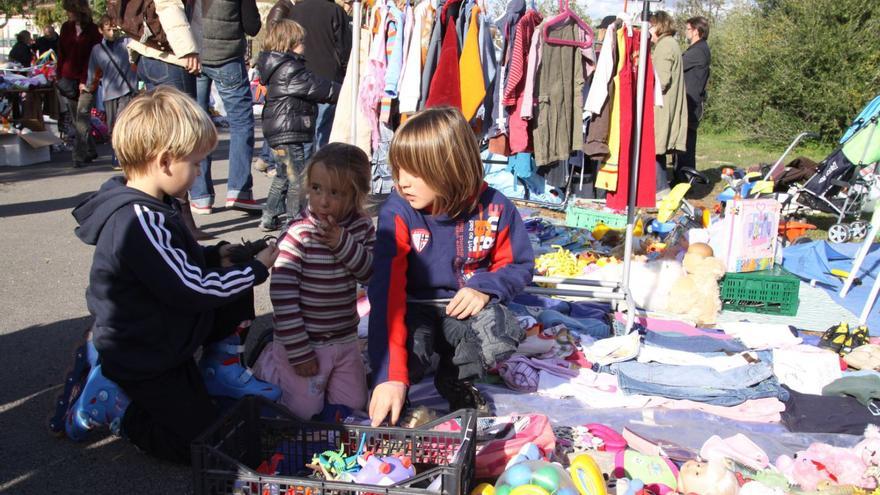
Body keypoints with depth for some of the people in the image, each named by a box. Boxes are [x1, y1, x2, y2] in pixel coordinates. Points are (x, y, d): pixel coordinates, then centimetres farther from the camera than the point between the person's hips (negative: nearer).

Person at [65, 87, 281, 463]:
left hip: (166, 332, 9)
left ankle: (219, 370, 14)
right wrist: (257, 269, -15)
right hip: (143, 362, -9)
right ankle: (105, 400, 3)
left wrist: (215, 256, 1)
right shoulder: (140, 222, -31)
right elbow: (194, 291, -27)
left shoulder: (145, 207, 1)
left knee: (236, 288, 7)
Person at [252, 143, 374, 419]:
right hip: (306, 341, -5)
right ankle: (268, 361, 25)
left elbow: (372, 274, -9)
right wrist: (298, 351, -18)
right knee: (306, 411, 4)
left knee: (353, 405, 11)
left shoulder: (361, 226, -5)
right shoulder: (300, 233, -21)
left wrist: (344, 244, -25)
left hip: (344, 339, 5)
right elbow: (282, 293, -20)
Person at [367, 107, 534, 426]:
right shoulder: (398, 212, -20)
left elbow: (519, 264, 2)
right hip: (414, 308, -2)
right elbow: (387, 290, -29)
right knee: (409, 352, -35)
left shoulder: (494, 208, -13)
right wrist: (390, 376, -38)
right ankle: (395, 385, 5)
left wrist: (484, 288, -23)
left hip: (465, 308, 2)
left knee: (502, 335, -31)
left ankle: (454, 379, 3)